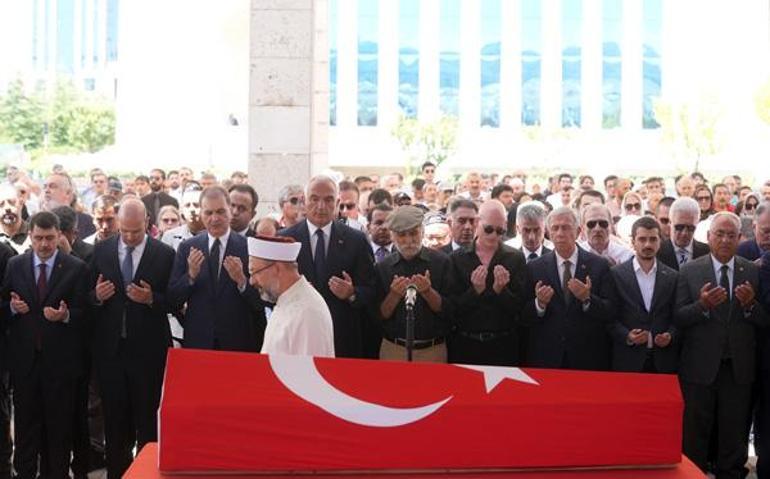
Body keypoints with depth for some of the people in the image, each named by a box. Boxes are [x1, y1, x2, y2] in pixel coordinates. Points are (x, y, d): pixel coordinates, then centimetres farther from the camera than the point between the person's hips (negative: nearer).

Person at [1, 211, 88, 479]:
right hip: (24, 357, 2)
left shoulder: (76, 268, -2)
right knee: (26, 421, 9)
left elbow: (82, 313, -3)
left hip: (60, 359, -2)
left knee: (59, 423, 6)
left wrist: (65, 315, -22)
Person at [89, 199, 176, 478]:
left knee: (147, 414, 5)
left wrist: (151, 299, -20)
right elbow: (89, 296, 9)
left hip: (147, 348, -2)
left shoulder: (164, 254, -3)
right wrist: (97, 296, -13)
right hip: (110, 347, 2)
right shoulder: (101, 251, 5)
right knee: (114, 415, 10)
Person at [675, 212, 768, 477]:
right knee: (695, 433, 7)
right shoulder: (689, 271, -1)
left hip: (739, 367, 2)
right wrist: (703, 305, -25)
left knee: (734, 434, 10)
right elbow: (678, 319, -8)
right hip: (700, 366, -1)